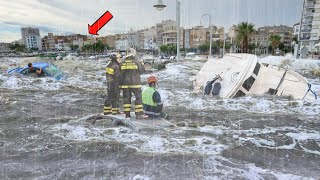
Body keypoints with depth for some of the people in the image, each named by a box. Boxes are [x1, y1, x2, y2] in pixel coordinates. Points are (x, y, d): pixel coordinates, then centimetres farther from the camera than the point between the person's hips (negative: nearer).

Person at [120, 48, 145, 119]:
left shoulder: (123, 62, 3)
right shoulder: (137, 61, -6)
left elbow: (121, 73, 4)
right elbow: (142, 71, 0)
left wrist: (121, 84, 12)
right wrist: (142, 64, 17)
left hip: (125, 83, 3)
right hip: (135, 83, -3)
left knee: (127, 98, 10)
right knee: (138, 98, 2)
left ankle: (127, 114, 12)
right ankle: (139, 114, -2)